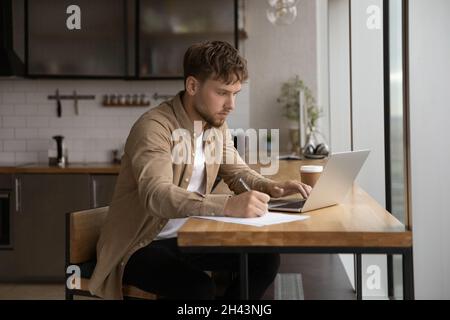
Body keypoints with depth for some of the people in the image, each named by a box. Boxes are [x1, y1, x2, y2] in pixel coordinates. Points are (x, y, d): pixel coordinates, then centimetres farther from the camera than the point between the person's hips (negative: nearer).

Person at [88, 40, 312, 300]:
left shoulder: (217, 125, 2)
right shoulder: (154, 127, -24)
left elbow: (238, 173, 13)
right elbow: (157, 196, -38)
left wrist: (271, 188, -10)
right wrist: (228, 205, -52)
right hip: (139, 246, -7)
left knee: (265, 258, -5)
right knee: (200, 288, -31)